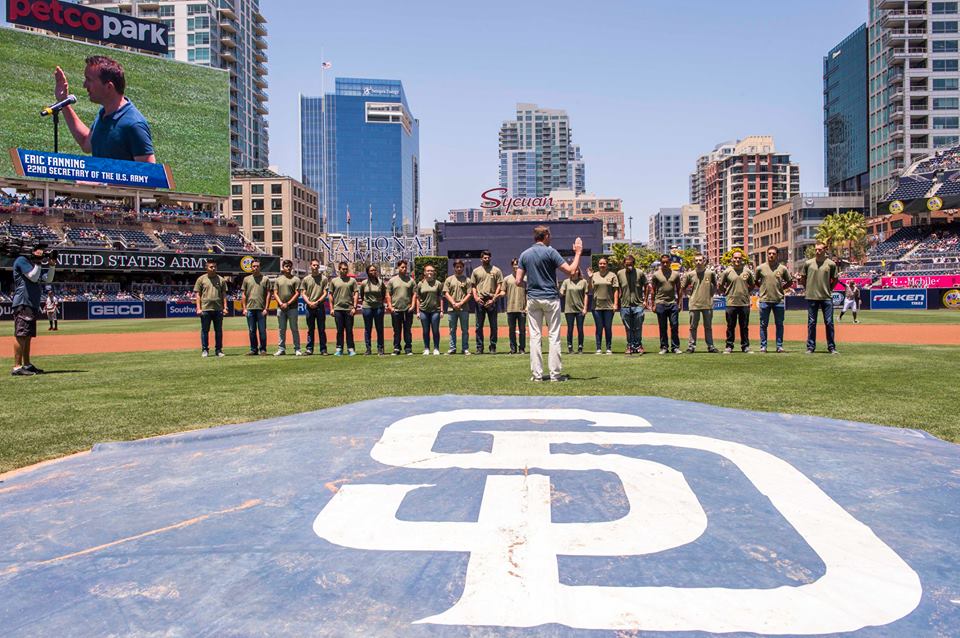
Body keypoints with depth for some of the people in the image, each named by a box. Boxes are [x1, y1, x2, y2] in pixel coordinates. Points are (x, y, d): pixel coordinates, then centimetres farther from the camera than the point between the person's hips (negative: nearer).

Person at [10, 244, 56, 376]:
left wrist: (52, 265, 5)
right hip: (22, 304, -9)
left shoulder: (35, 264, 21)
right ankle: (17, 367, -15)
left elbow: (48, 279, 16)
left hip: (33, 305, 9)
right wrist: (39, 263, -3)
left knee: (27, 335, 11)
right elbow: (33, 277, -12)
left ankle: (27, 365, 16)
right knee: (21, 334, -13)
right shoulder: (21, 260, -4)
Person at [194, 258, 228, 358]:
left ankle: (218, 350, 13)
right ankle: (205, 350, 10)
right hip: (205, 309, -2)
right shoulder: (201, 279, 5)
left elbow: (224, 294, 10)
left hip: (218, 309, 2)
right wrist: (198, 308, -6)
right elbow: (198, 294, 3)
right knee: (204, 330, 2)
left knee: (219, 331, 5)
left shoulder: (221, 279, 10)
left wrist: (225, 307, 1)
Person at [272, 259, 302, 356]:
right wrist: (281, 303, -7)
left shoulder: (295, 279, 2)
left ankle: (297, 349, 4)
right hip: (280, 308, 3)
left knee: (294, 329, -1)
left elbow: (297, 294, -4)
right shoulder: (278, 279, 13)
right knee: (282, 329, 7)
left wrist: (288, 303, -12)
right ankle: (281, 349, 12)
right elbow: (275, 293, 8)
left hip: (292, 308, -3)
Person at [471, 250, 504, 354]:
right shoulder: (476, 271, 11)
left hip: (492, 301, -1)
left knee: (493, 325, 1)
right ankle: (479, 347, 8)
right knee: (479, 325, 3)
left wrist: (493, 299, -9)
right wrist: (475, 297, -5)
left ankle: (493, 347, 8)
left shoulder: (496, 270, 6)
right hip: (480, 300, 1)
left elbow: (499, 285, 1)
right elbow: (473, 286, 12)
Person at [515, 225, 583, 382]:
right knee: (554, 335, 2)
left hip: (532, 299, 4)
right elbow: (571, 270, -12)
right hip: (550, 298, -4)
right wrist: (578, 253, 1)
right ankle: (555, 373, 3)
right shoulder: (550, 252, -7)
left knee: (535, 336, 5)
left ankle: (537, 374, 5)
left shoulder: (524, 254, 6)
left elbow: (518, 281, 1)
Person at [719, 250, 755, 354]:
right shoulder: (727, 271, 0)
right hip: (731, 303, -2)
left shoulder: (747, 271, 5)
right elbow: (720, 286, 8)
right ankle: (729, 346, 11)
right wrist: (727, 293, 3)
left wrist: (746, 292, 8)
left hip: (745, 303, 2)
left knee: (744, 326, 7)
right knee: (730, 326, 4)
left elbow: (752, 285, 18)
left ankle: (745, 346, 15)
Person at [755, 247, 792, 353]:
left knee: (779, 324, 5)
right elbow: (755, 281, 13)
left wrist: (781, 288, 4)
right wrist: (763, 288, 4)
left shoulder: (782, 268, 4)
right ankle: (763, 346, 9)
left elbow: (790, 281, 13)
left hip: (779, 300, 1)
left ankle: (779, 346, 12)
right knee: (763, 324, 3)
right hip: (764, 300, -1)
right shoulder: (760, 268, 2)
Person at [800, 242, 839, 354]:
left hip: (827, 297, 0)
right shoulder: (808, 263, 2)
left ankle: (831, 347, 10)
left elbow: (835, 280, 11)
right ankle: (810, 347, 11)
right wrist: (807, 289, 7)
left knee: (829, 322, 2)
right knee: (811, 323, 5)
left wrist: (829, 289, 4)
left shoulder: (831, 264, 2)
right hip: (811, 297, 0)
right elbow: (802, 279, 12)